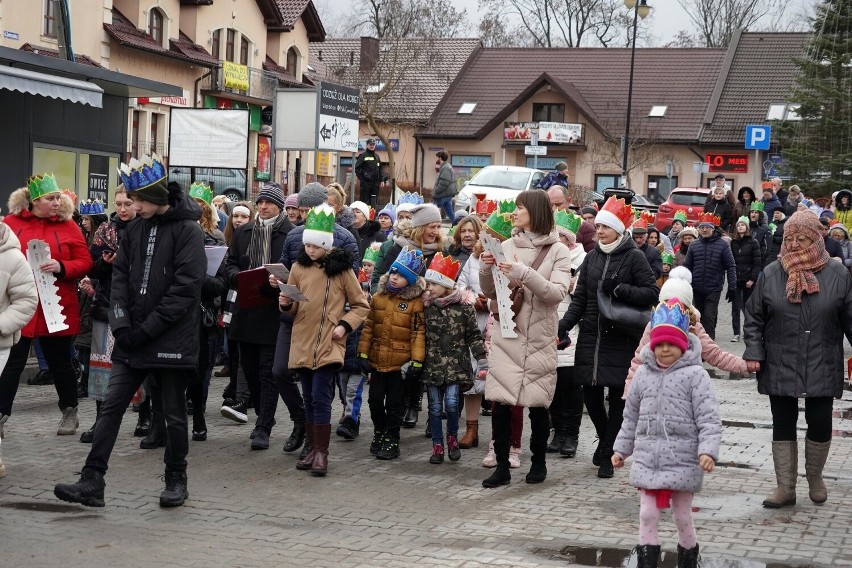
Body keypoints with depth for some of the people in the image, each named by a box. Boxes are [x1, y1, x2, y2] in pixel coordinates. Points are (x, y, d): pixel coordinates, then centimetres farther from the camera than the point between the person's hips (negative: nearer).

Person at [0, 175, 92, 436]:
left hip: (56, 308, 1)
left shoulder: (68, 226, 2)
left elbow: (85, 262, 0)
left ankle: (70, 412, 28)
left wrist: (61, 267, -16)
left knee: (60, 363, 12)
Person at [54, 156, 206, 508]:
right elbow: (120, 277, 10)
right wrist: (122, 324, -6)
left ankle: (176, 479, 22)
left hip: (171, 339, -5)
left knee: (174, 413, 6)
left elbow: (186, 286, -15)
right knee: (111, 406, 0)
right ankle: (92, 481, 1)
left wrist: (147, 329, -15)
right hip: (132, 339, 5)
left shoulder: (187, 230, -9)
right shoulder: (135, 229, 9)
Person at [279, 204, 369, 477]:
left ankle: (322, 452, -1)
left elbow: (361, 305, 4)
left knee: (320, 397, -11)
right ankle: (313, 449, 20)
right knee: (309, 398, 10)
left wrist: (345, 325, -10)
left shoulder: (341, 269, -3)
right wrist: (285, 305, -8)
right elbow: (293, 311, 14)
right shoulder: (298, 268, 6)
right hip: (302, 343, 4)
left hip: (329, 345, -4)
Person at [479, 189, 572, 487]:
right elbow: (490, 292, 11)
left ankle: (539, 461, 23)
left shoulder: (558, 251, -1)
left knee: (537, 404, 5)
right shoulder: (507, 246, 7)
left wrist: (522, 273, -24)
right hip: (506, 333, 2)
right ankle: (502, 466, 7)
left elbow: (557, 293, -14)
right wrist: (486, 269, -9)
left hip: (539, 338, -2)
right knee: (499, 402, -2)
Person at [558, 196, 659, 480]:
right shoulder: (592, 257, 10)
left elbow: (653, 293, -8)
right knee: (590, 393, 6)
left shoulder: (633, 257, -5)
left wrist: (619, 290, -19)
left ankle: (606, 455, 11)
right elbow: (580, 298, 10)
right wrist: (564, 325, -4)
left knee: (617, 397, 1)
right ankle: (605, 438, 33)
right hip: (591, 336, 4)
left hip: (620, 339, -4)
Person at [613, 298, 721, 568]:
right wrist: (621, 449, 17)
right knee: (647, 515, 3)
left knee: (682, 516, 9)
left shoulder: (695, 374, -8)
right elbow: (631, 417, 16)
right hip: (647, 460, 4)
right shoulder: (643, 374, 6)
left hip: (683, 461, -3)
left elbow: (709, 418, -12)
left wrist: (708, 450, -23)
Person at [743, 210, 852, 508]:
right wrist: (753, 353, -4)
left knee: (820, 423, 5)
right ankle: (785, 487, 14)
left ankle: (814, 476, 30)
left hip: (822, 368, -1)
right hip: (780, 368, 1)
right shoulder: (771, 274, 0)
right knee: (783, 425, 5)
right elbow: (754, 318, 4)